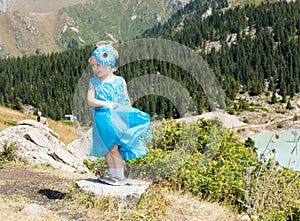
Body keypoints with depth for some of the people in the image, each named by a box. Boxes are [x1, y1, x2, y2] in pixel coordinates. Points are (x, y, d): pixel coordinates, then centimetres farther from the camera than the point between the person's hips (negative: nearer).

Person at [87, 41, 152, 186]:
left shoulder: (120, 81, 2)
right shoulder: (94, 82, 3)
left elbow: (126, 101, 6)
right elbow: (90, 101, -8)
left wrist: (126, 113, -6)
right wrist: (107, 104, -18)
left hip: (117, 118, -3)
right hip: (102, 119, 3)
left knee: (114, 146, -7)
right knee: (107, 148, 9)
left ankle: (120, 176, 1)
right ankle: (113, 174, 21)